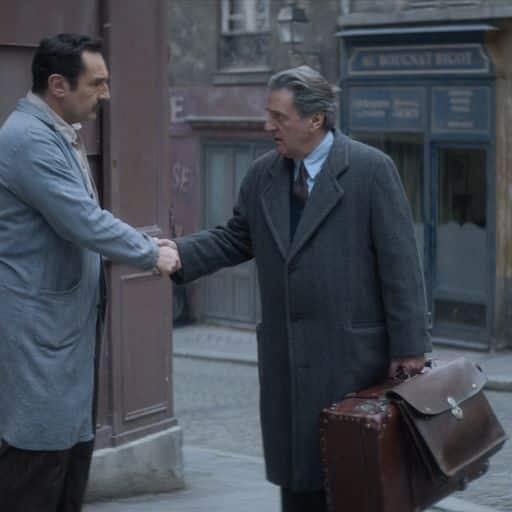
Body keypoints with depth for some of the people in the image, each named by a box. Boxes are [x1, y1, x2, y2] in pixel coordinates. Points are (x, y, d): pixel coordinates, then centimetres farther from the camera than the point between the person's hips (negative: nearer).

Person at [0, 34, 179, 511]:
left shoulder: (58, 135, 13)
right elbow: (85, 223, -22)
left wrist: (147, 248, 10)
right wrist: (152, 255, -9)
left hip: (67, 325, 10)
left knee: (73, 442, 12)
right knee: (40, 453, -6)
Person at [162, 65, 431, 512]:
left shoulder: (371, 169, -8)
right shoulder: (262, 174, 8)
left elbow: (399, 261, -10)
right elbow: (236, 238, 12)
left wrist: (409, 343, -11)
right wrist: (182, 251, -6)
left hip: (353, 352, -5)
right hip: (287, 356, 5)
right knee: (298, 471, 11)